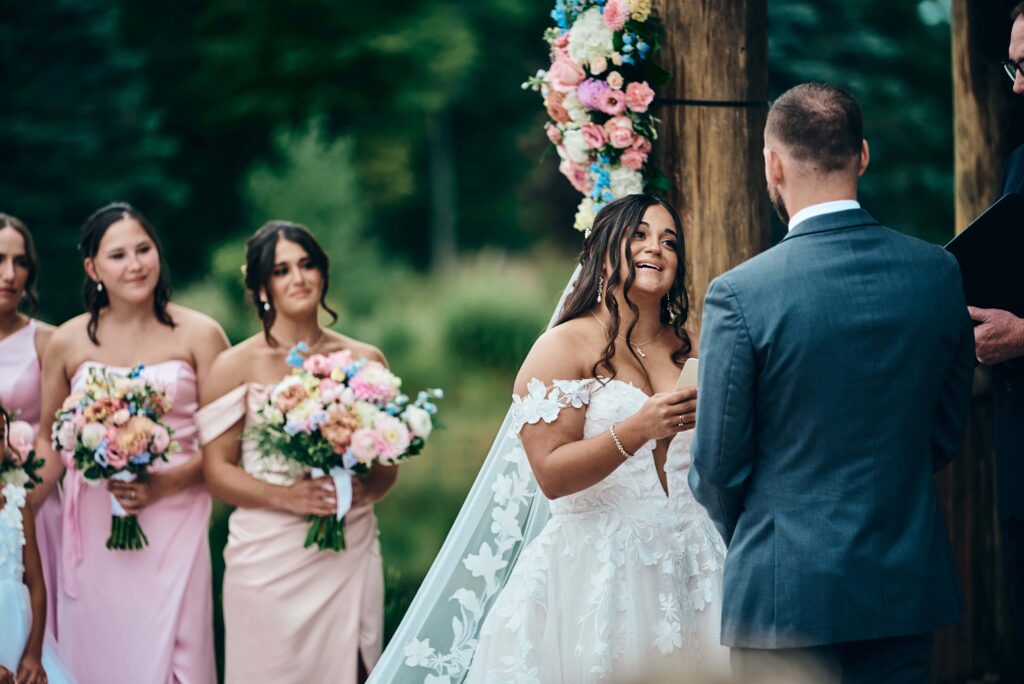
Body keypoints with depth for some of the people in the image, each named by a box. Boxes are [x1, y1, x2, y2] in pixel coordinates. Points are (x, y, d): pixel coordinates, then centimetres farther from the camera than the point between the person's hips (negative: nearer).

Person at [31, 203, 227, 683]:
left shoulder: (199, 335, -1)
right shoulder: (67, 344, 4)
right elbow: (50, 441, 12)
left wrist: (163, 486, -14)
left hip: (173, 524, -1)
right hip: (92, 530, 1)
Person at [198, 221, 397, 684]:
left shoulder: (365, 361, 9)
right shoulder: (236, 366, 2)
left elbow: (387, 465, 13)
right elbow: (217, 469, -2)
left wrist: (365, 490, -9)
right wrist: (286, 496, -17)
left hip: (349, 554, 2)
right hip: (269, 557, -2)